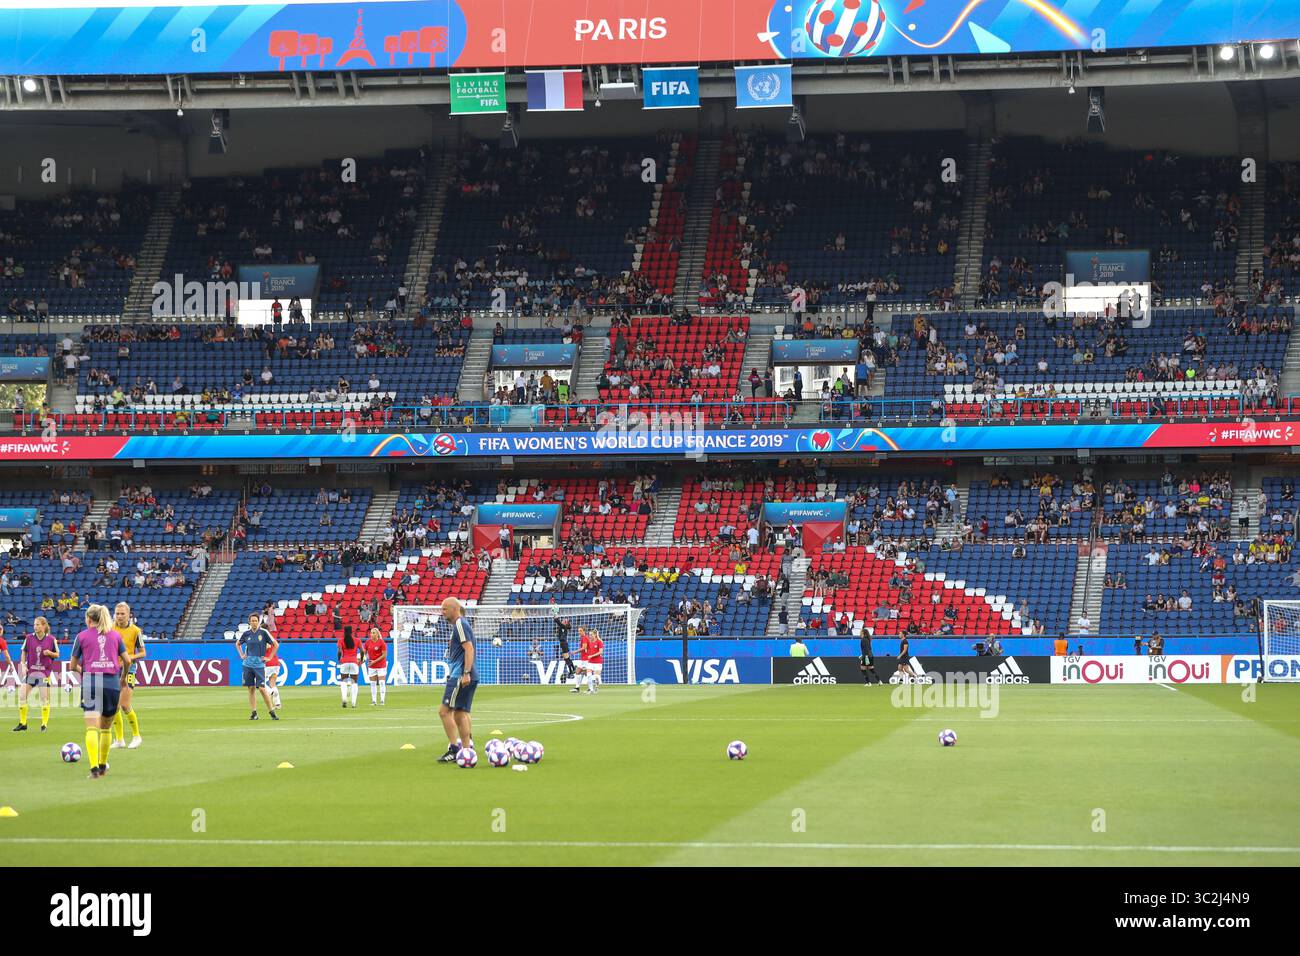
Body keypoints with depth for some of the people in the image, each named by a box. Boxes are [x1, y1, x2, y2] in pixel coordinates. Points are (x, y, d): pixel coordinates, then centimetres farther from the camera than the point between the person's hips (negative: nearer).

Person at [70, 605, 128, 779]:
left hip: (90, 682, -3)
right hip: (112, 682, 3)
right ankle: (103, 765, 29)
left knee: (92, 727, -11)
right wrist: (123, 677, 28)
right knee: (106, 727, 18)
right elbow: (126, 661, 11)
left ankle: (94, 768, -26)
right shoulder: (115, 635, 13)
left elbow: (73, 666, 10)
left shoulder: (82, 636, 7)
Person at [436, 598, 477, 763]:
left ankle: (453, 749, -13)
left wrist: (466, 673, -26)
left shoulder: (460, 624, -10)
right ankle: (467, 749, 10)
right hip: (464, 677, 11)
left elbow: (469, 648, -20)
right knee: (460, 714, 11)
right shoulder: (459, 624, 21)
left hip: (460, 676, -10)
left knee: (445, 711, -11)